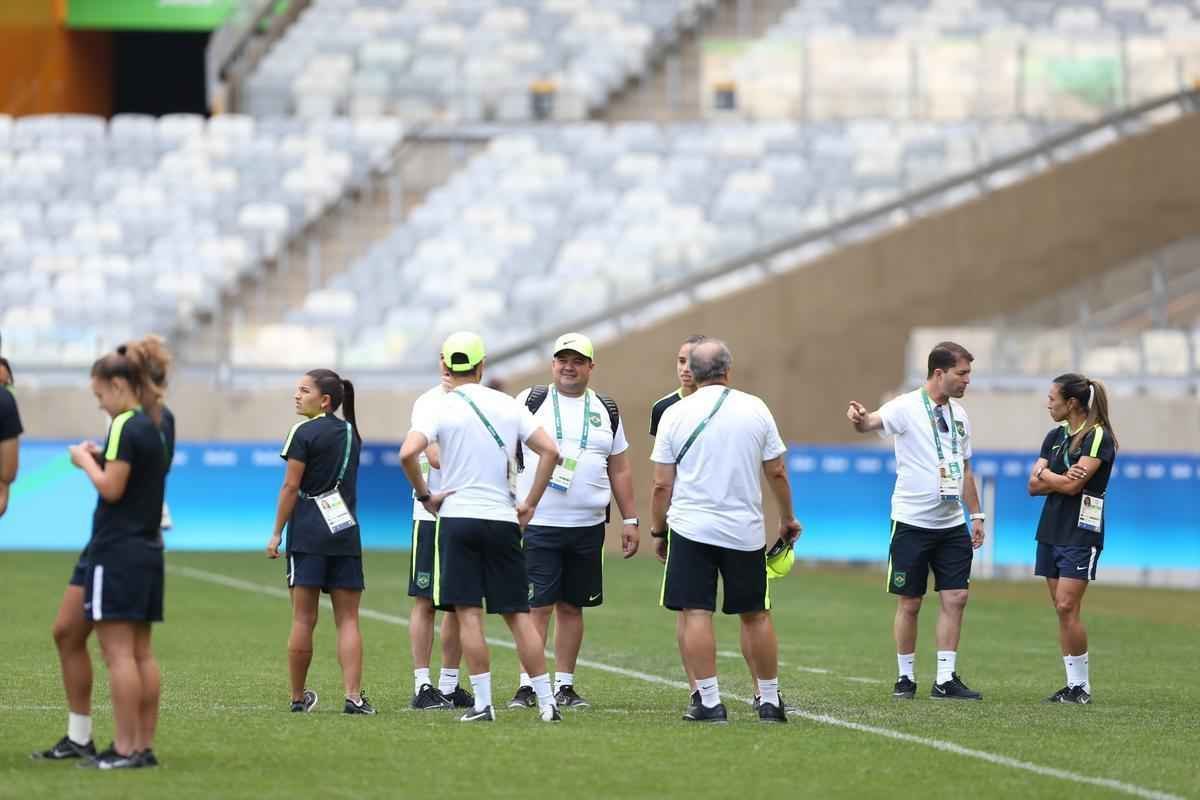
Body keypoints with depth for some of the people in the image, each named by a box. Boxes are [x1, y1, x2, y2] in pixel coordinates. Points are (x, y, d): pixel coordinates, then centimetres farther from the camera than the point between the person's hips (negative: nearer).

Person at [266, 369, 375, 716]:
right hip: (346, 531, 5)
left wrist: (277, 533, -3)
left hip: (308, 531, -5)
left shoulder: (304, 433, -6)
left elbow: (291, 486, -7)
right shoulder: (351, 433, 13)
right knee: (347, 620, 3)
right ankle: (353, 696, -7)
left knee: (303, 619, 0)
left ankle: (298, 697, 5)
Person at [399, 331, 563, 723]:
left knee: (469, 614, -1)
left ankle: (483, 702, -6)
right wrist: (529, 504, 8)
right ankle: (546, 701, 4)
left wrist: (425, 496, -5)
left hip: (458, 516, -3)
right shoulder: (508, 406, 6)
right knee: (518, 614, 7)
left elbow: (408, 453, -19)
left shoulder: (440, 409, -4)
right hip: (503, 519, 3)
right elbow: (550, 451, 3)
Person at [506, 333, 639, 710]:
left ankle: (564, 685, 13)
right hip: (538, 523, -3)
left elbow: (620, 469, 16)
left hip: (587, 527, 3)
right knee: (537, 606, -8)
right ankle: (527, 685, -5)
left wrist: (629, 519, 10)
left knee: (571, 607, 7)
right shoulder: (531, 402, 3)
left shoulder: (606, 411, 12)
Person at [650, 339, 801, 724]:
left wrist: (659, 531, 11)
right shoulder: (755, 409, 1)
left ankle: (709, 701, -6)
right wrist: (787, 518, 21)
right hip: (745, 530, 2)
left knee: (695, 613, -1)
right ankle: (770, 700, 16)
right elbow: (776, 473, 7)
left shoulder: (675, 415, -2)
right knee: (755, 615, 11)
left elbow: (662, 484, -1)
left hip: (691, 529, -2)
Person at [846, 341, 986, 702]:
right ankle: (906, 677, 13)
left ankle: (945, 679, 4)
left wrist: (976, 514, 18)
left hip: (952, 523, 6)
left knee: (955, 597, -1)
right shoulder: (907, 407, -9)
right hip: (912, 522, -6)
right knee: (909, 603, 1)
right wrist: (859, 418, -52)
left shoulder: (959, 414, 12)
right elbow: (874, 422, -29)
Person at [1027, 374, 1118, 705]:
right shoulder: (1055, 436, 13)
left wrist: (1045, 475, -2)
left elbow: (1072, 485, -18)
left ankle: (1081, 686, -6)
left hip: (1080, 533, -7)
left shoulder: (1097, 437, -9)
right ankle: (1073, 686, 7)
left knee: (1067, 608, -13)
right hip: (1050, 529, 7)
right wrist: (1061, 479, -10)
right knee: (1062, 610, 5)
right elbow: (1034, 485, 7)